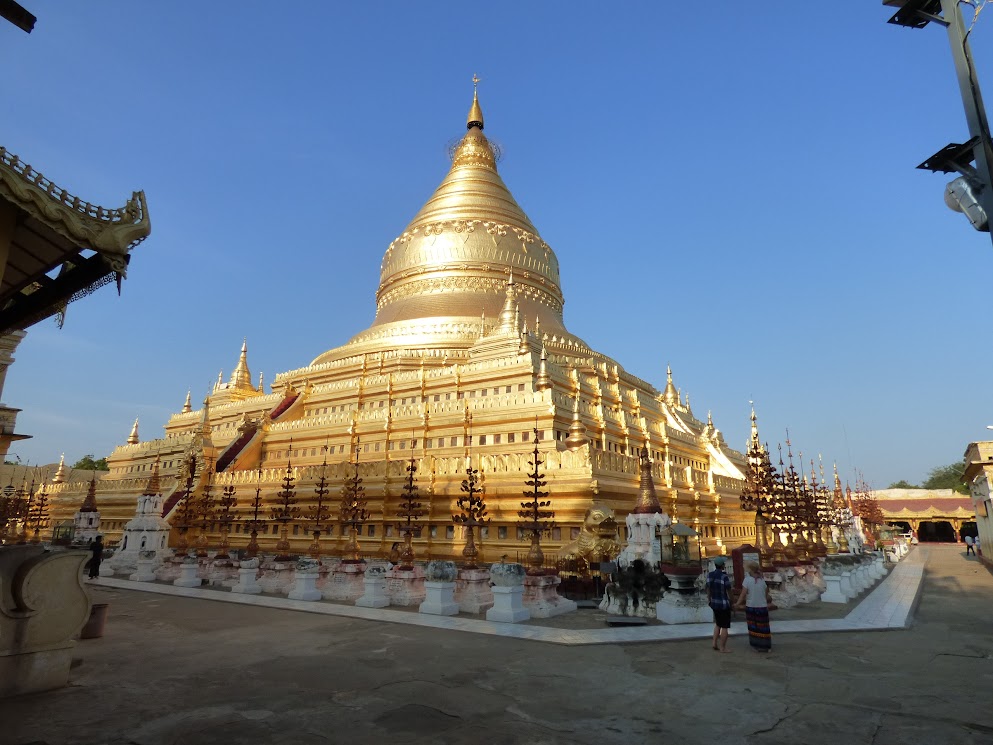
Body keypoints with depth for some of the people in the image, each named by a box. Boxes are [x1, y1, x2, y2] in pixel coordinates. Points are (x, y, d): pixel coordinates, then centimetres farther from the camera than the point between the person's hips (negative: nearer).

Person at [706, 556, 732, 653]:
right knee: (725, 627, 6)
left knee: (718, 624, 23)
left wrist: (709, 601, 19)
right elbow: (729, 592, -15)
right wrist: (731, 604, 0)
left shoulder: (709, 575, -2)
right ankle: (722, 648, 13)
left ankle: (715, 643, 20)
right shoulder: (725, 577, -21)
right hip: (724, 605, -6)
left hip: (714, 603, 6)